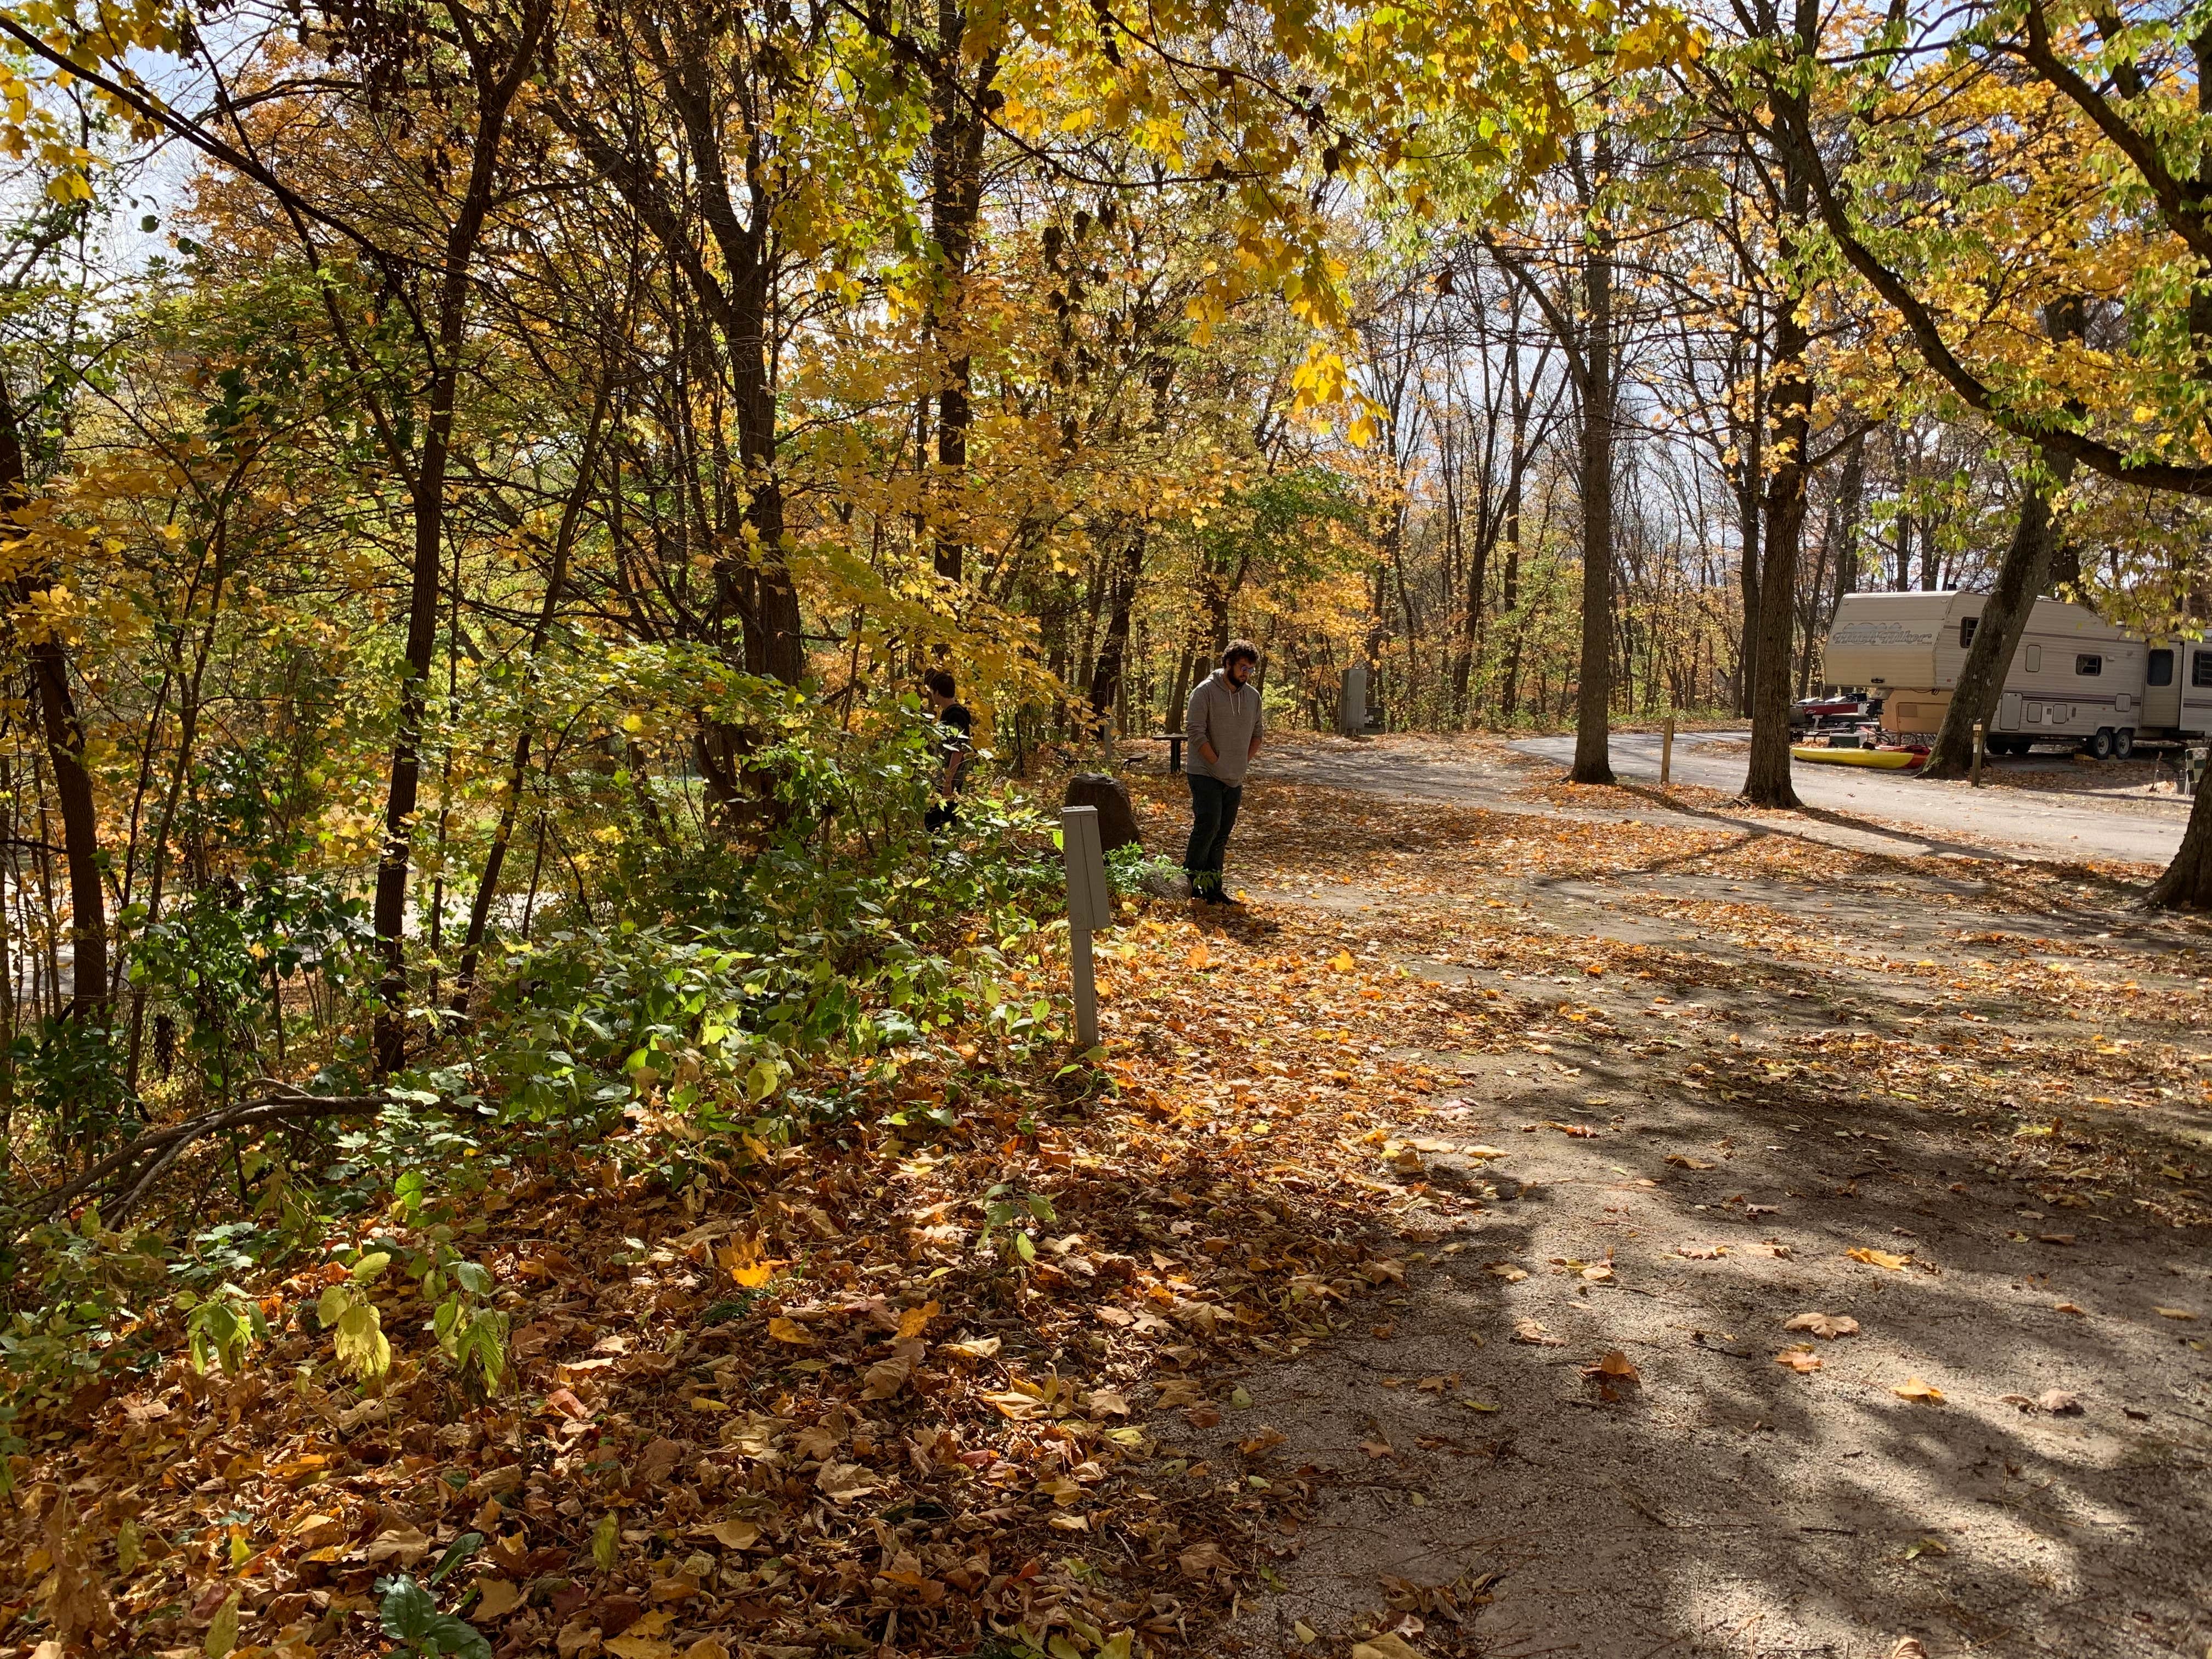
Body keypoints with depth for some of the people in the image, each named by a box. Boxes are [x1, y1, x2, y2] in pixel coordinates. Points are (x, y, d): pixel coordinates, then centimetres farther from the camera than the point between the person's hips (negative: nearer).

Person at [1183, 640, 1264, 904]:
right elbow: (1195, 731, -14)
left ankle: (1212, 888, 13)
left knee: (1222, 833, 8)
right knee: (1208, 825, -16)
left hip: (1235, 779, 6)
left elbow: (1257, 733, 20)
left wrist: (1245, 762, 6)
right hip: (1206, 774, -6)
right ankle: (1189, 879, -3)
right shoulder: (1206, 691, -9)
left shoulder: (1253, 696, 11)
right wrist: (1217, 763, -13)